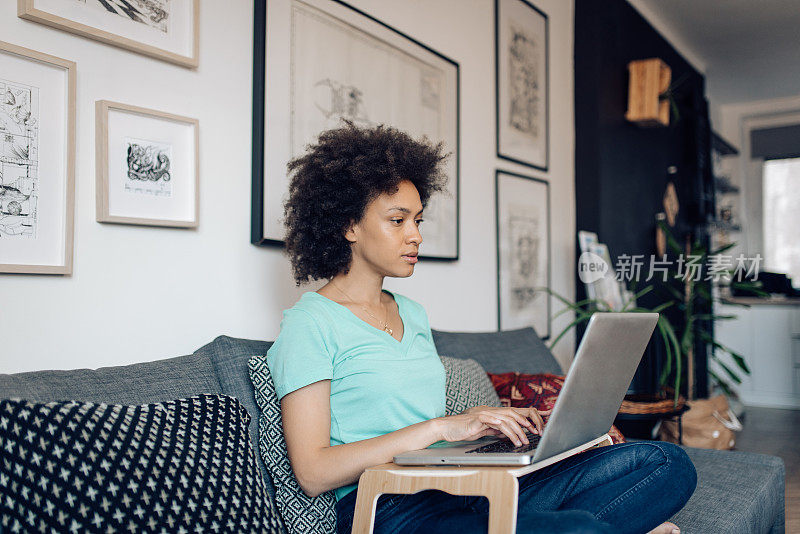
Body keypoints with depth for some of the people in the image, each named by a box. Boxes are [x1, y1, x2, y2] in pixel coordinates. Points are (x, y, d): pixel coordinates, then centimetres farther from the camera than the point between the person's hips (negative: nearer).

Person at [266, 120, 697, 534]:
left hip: (463, 489, 8)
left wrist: (504, 425, 2)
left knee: (668, 464, -8)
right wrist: (443, 426, -17)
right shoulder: (310, 324, -4)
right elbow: (313, 473, -13)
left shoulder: (412, 314, 20)